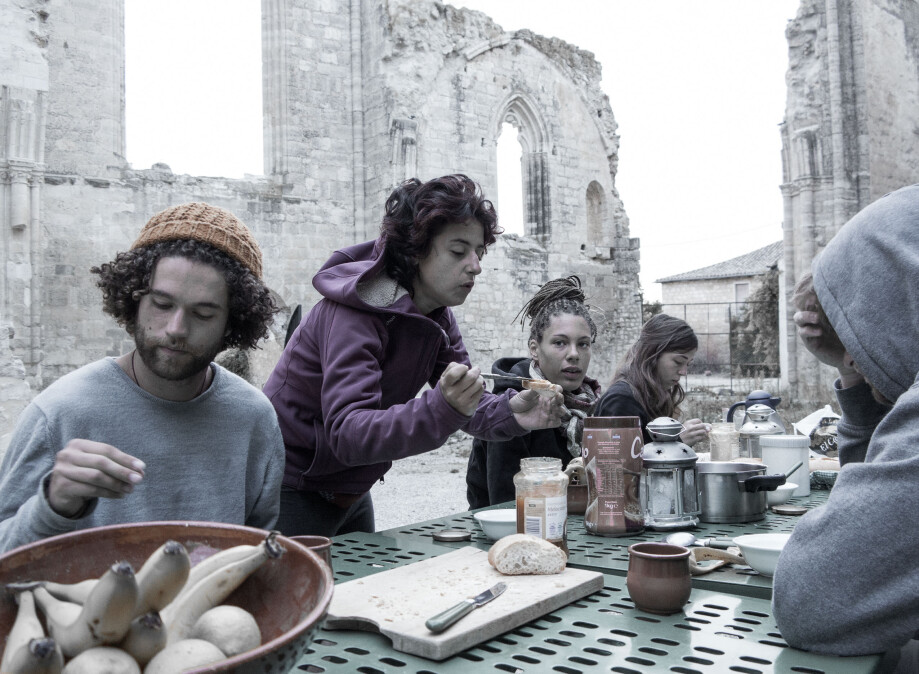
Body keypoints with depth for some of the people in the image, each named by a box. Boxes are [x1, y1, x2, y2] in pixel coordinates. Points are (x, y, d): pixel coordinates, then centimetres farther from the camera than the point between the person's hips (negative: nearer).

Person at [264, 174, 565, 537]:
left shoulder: (436, 314, 0)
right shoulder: (354, 312, -27)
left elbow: (467, 404, -2)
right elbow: (348, 434, -37)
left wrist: (511, 412, -24)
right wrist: (441, 408, -50)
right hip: (291, 491, -8)